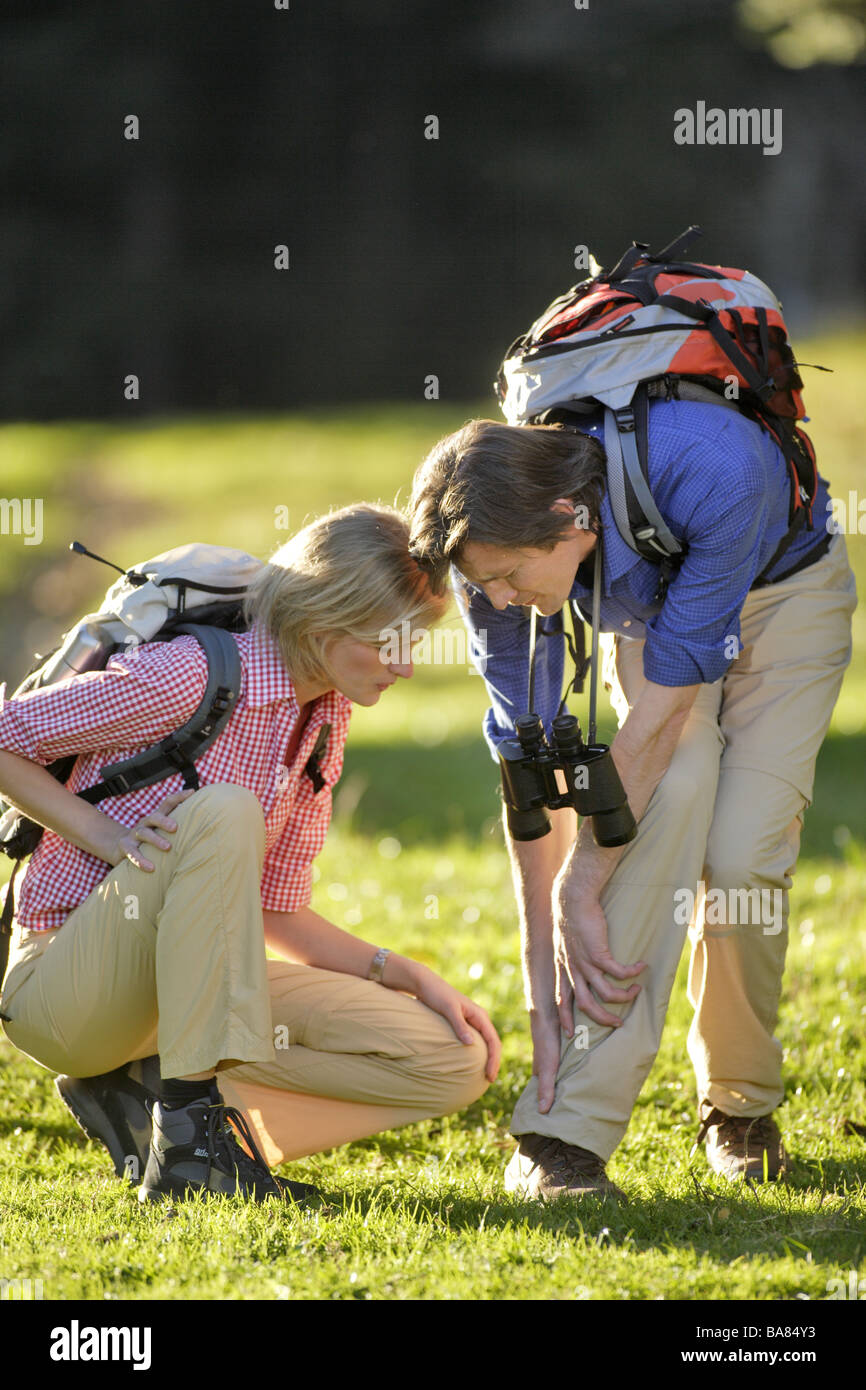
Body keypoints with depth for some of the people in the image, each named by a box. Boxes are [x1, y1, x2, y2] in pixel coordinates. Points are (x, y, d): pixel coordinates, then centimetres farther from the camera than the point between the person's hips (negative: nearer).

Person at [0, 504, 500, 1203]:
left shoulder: (326, 717, 7)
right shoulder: (190, 676, -17)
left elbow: (275, 912, 11)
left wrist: (409, 977, 0)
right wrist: (105, 835, -20)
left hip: (189, 984, 8)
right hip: (65, 983, -8)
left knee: (456, 1064, -5)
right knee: (224, 813, -34)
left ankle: (148, 1092, -8)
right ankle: (191, 1133, -34)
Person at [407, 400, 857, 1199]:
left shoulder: (711, 472, -42)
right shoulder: (500, 550, -28)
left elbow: (660, 710, -35)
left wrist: (581, 891, -30)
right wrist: (545, 994, -23)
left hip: (786, 597, -2)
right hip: (648, 612, 2)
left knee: (743, 856, -20)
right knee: (669, 797, -26)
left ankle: (742, 1107, 7)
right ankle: (567, 1133, -29)